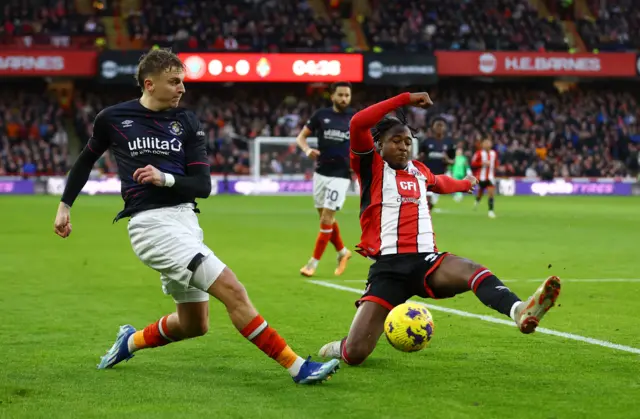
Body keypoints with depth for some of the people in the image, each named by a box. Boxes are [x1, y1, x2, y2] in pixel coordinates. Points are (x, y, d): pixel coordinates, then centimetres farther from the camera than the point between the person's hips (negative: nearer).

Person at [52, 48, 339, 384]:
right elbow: (87, 159, 21)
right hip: (151, 222, -6)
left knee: (194, 325, 13)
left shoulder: (186, 122, 9)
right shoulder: (113, 118, 2)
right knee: (232, 291, -19)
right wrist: (65, 205, 23)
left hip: (184, 219, 6)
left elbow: (203, 186, 4)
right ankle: (297, 367, -19)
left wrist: (165, 178, -14)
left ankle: (131, 342, 40)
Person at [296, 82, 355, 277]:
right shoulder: (321, 115, 2)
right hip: (321, 172, 3)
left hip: (341, 175, -3)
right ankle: (342, 252, 33)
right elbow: (301, 136, 8)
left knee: (326, 219, -8)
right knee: (325, 217, 11)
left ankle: (314, 262, 0)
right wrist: (307, 150, -13)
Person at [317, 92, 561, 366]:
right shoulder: (371, 167, 6)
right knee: (354, 354, -14)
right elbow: (357, 124, -12)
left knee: (474, 271, -32)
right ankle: (340, 348, 24)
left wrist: (464, 184, 67)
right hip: (388, 266, -4)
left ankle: (520, 312, -60)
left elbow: (439, 183, 50)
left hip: (426, 261, 4)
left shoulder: (419, 171, 23)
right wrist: (406, 99, -9)